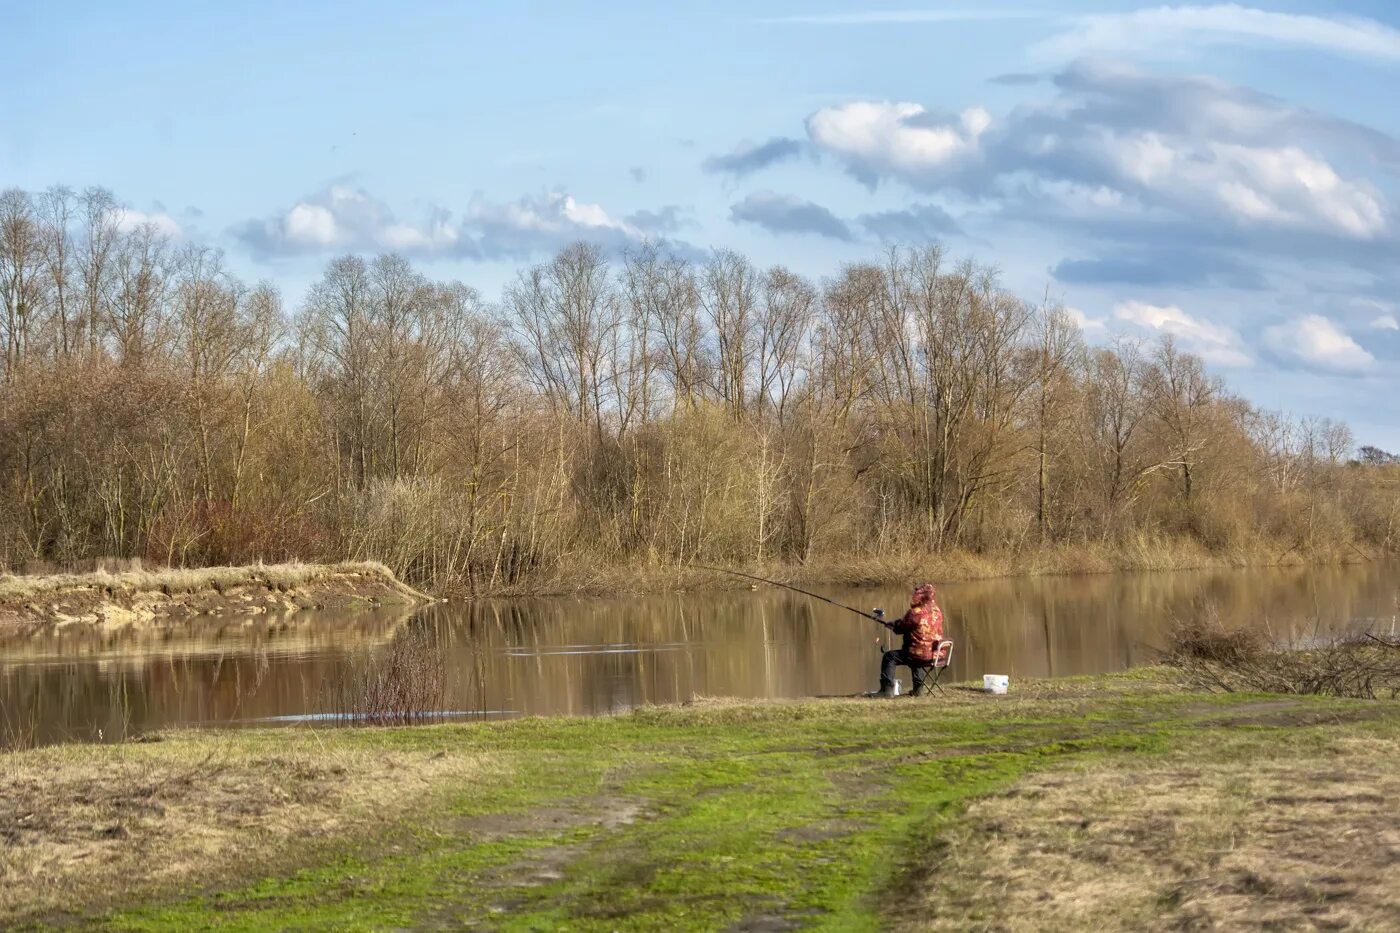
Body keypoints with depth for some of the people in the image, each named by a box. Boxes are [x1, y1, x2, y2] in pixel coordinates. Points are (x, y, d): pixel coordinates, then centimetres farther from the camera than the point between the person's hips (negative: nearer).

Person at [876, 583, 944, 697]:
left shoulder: (916, 613, -18)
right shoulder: (937, 611, 6)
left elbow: (900, 628, -7)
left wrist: (891, 624, 18)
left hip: (920, 655, -8)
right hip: (935, 654, 8)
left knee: (889, 657, 4)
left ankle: (887, 689, -1)